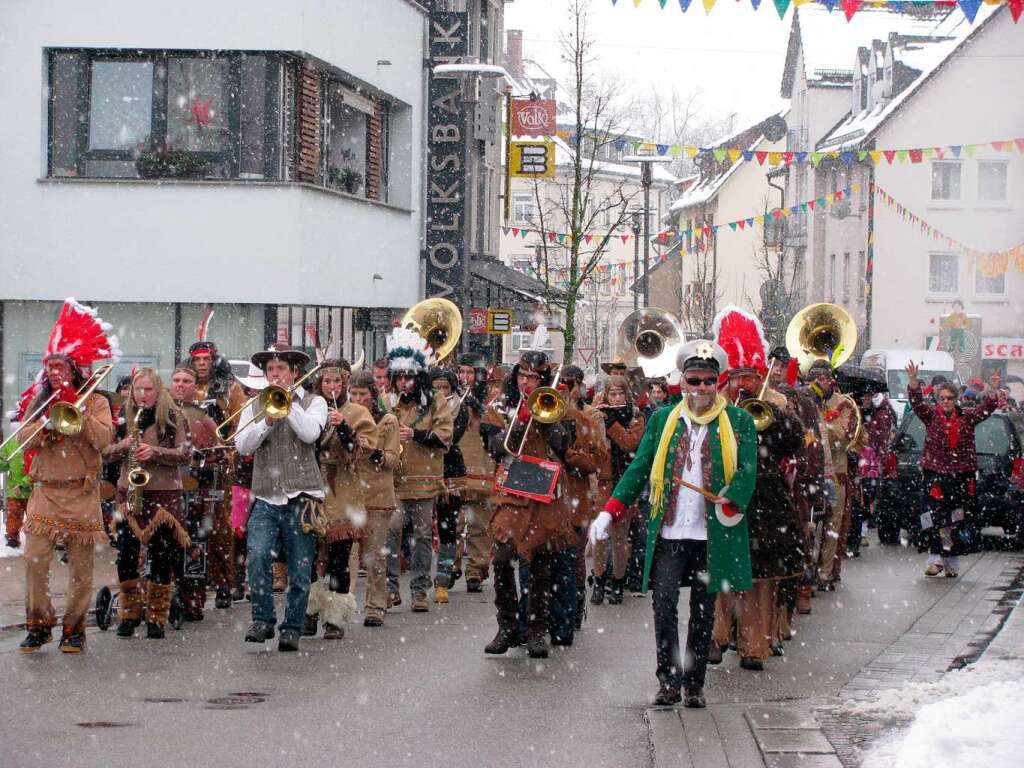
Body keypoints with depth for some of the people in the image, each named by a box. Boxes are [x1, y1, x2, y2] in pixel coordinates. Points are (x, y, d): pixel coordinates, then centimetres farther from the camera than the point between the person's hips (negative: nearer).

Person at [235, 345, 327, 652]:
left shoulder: (313, 402, 7)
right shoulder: (254, 406, 13)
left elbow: (310, 433, -13)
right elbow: (242, 445, 0)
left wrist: (288, 400, -10)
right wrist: (267, 420, -13)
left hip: (301, 497, -1)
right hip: (265, 498, 1)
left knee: (300, 570, 2)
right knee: (257, 555, -20)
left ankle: (292, 628, 14)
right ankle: (262, 620, -9)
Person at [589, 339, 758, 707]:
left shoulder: (739, 422, 5)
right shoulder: (663, 419, 10)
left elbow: (748, 472, -4)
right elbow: (639, 469, 9)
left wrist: (730, 504, -23)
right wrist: (610, 511, -2)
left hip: (713, 535, -1)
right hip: (669, 534, 1)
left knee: (703, 612, 6)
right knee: (664, 603, -10)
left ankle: (694, 685, 15)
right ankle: (670, 680, -2)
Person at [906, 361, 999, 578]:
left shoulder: (966, 417, 9)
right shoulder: (931, 415, 4)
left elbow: (986, 408, -1)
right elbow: (917, 403, -11)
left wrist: (992, 394, -21)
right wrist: (913, 383, -27)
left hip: (962, 474, 2)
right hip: (936, 473, -2)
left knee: (958, 521, 4)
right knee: (935, 518, -11)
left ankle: (952, 562, 12)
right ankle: (936, 558, -8)